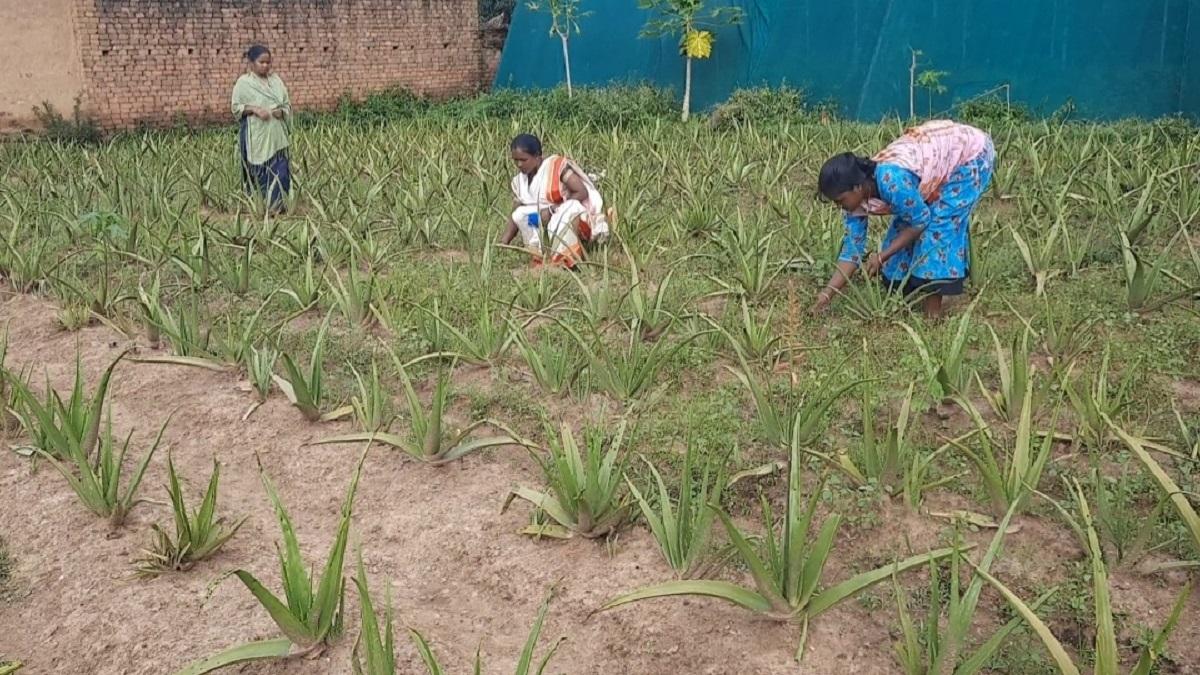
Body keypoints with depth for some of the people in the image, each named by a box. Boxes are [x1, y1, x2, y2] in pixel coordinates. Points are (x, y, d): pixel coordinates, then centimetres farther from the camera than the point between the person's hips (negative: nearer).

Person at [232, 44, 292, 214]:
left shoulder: (275, 80, 11)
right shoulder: (243, 82, -1)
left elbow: (287, 103, 13)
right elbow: (236, 107, -2)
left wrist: (281, 111, -9)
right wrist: (254, 109, -17)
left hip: (275, 136, 4)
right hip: (255, 136, -4)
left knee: (280, 170, -2)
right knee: (257, 171, -1)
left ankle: (277, 205, 6)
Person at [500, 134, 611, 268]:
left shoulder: (557, 165, -16)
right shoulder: (519, 181, 2)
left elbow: (582, 193, -20)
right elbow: (515, 216, 1)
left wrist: (552, 210, -25)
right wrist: (503, 243, -14)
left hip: (580, 217, -6)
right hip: (550, 220, 6)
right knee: (521, 214, -15)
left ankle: (563, 264, -29)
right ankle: (539, 261, -15)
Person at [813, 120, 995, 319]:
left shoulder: (891, 180, -37)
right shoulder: (858, 194, -12)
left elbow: (921, 220, -23)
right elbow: (853, 247, -5)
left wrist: (881, 256, -19)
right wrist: (828, 293, -9)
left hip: (971, 153, -8)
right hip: (941, 151, 8)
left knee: (939, 224, -16)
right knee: (904, 224, 1)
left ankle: (932, 309, -9)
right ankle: (908, 292, 16)